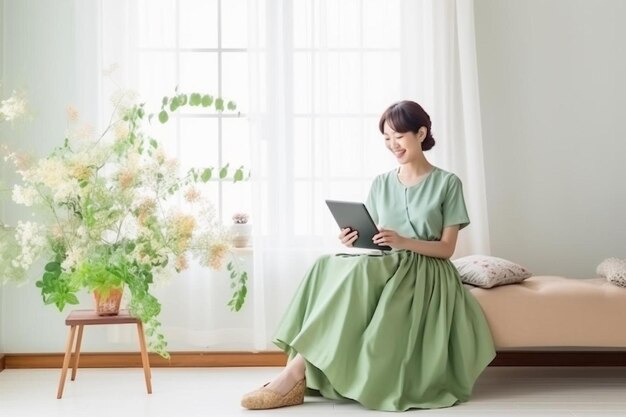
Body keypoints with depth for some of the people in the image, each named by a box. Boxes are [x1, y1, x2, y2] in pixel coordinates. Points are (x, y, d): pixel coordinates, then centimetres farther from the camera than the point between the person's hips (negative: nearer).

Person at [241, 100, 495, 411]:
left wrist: (403, 242, -21)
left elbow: (447, 248, -3)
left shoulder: (447, 183, 2)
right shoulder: (381, 184, 14)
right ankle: (300, 378, -39)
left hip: (427, 277, -4)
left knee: (357, 270, -34)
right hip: (387, 270, 4)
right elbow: (376, 239, 12)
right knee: (329, 267, -29)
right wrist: (356, 240, -12)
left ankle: (296, 372, -37)